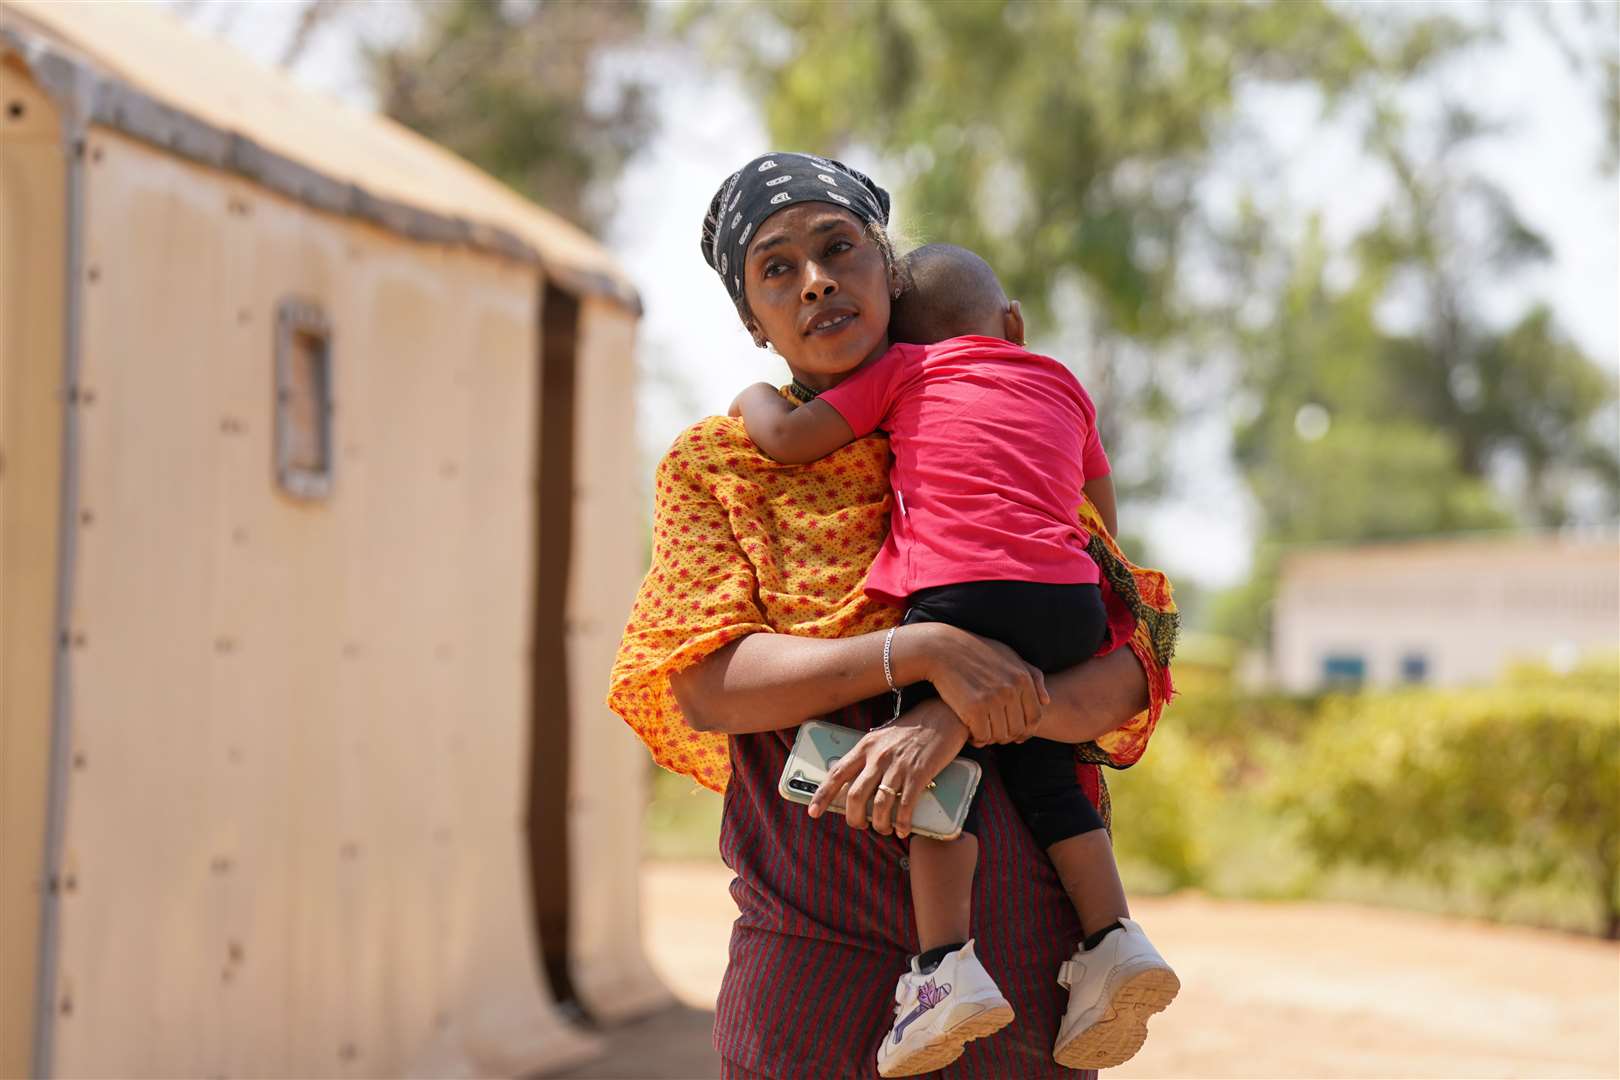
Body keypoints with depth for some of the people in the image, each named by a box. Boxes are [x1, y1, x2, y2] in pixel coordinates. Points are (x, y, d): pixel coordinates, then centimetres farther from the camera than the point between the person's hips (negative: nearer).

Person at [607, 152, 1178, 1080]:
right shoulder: (718, 464, 8)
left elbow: (1134, 671, -1)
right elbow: (704, 687, -6)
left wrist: (953, 722, -19)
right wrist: (921, 651, -19)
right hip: (819, 939, -1)